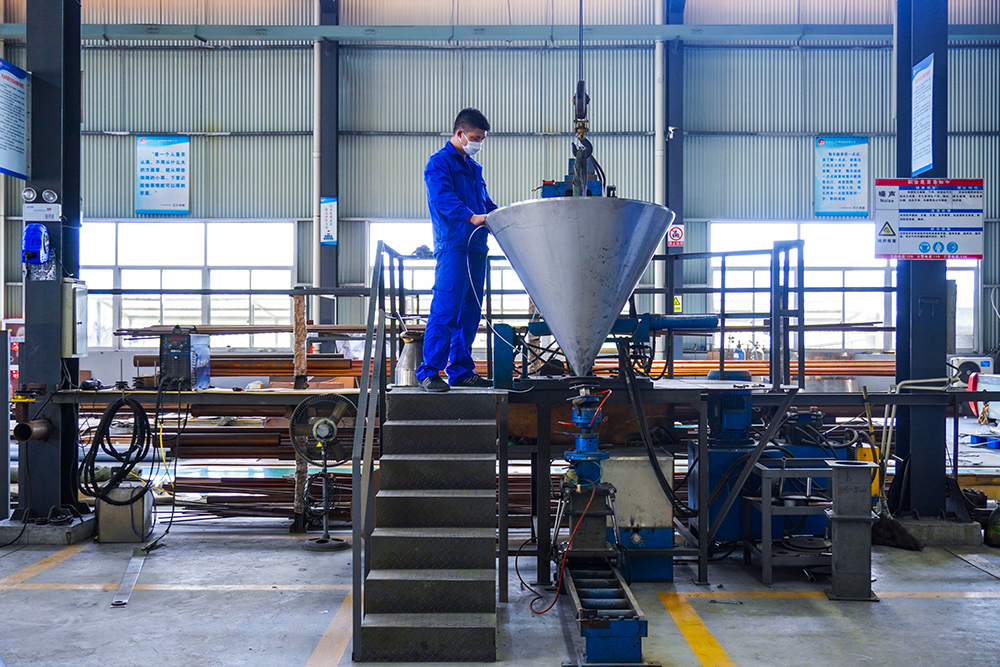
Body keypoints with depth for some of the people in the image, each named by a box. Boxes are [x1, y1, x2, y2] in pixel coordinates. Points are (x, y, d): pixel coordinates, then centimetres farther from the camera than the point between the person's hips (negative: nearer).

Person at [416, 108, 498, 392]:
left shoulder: (474, 167, 24)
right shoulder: (439, 162, -2)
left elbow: (486, 204, 25)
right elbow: (442, 198, -18)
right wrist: (471, 217, -33)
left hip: (476, 246, 8)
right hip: (452, 245, -8)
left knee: (470, 312, 9)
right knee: (445, 309, -13)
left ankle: (462, 372, 15)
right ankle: (429, 373, -10)